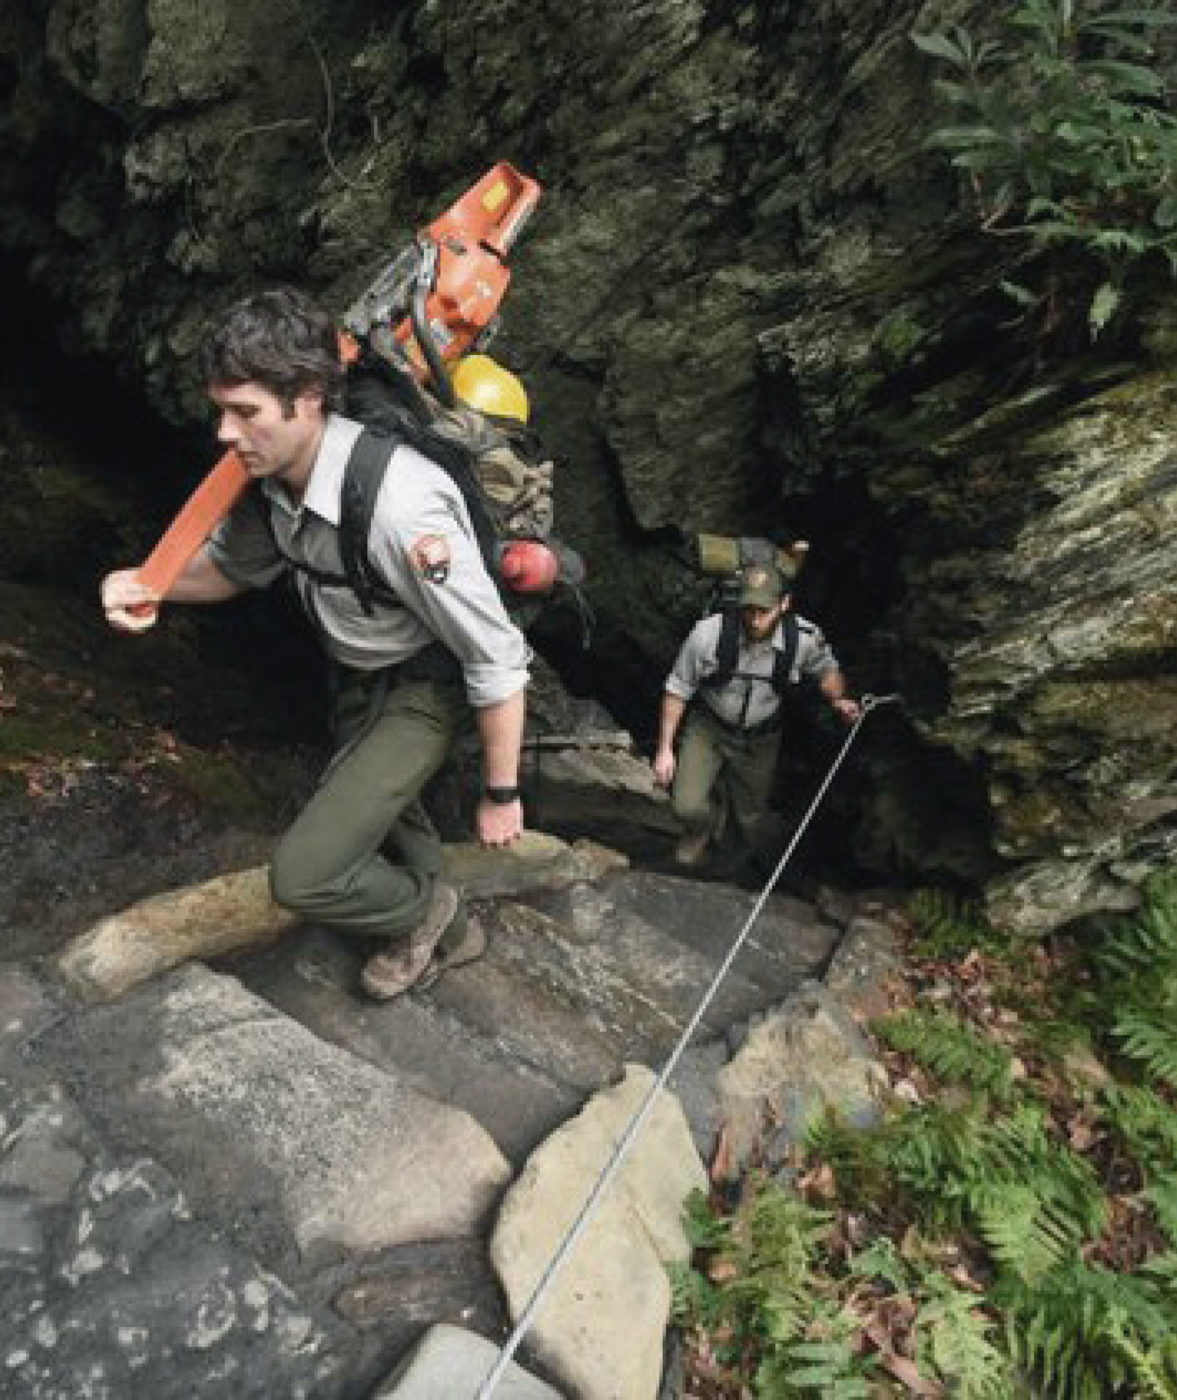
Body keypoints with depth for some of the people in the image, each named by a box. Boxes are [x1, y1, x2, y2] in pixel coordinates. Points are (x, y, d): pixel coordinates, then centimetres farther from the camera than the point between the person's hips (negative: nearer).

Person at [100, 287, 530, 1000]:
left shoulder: (399, 507, -38)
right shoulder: (270, 471, -14)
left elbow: (499, 659, -29)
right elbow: (233, 564, 7)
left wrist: (501, 793, -19)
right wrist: (149, 583, -14)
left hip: (422, 687, -8)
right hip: (353, 671, 8)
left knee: (305, 873, -14)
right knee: (378, 807, 28)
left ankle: (423, 909, 19)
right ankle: (447, 933, 55)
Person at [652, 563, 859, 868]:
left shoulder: (805, 639, -23)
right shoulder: (708, 634, -29)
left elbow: (827, 669, 4)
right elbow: (677, 690, -15)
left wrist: (839, 699, -9)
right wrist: (665, 748, -12)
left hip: (760, 739, 2)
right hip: (707, 727, -1)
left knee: (749, 819, 14)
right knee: (688, 806, -15)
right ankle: (701, 831, 25)